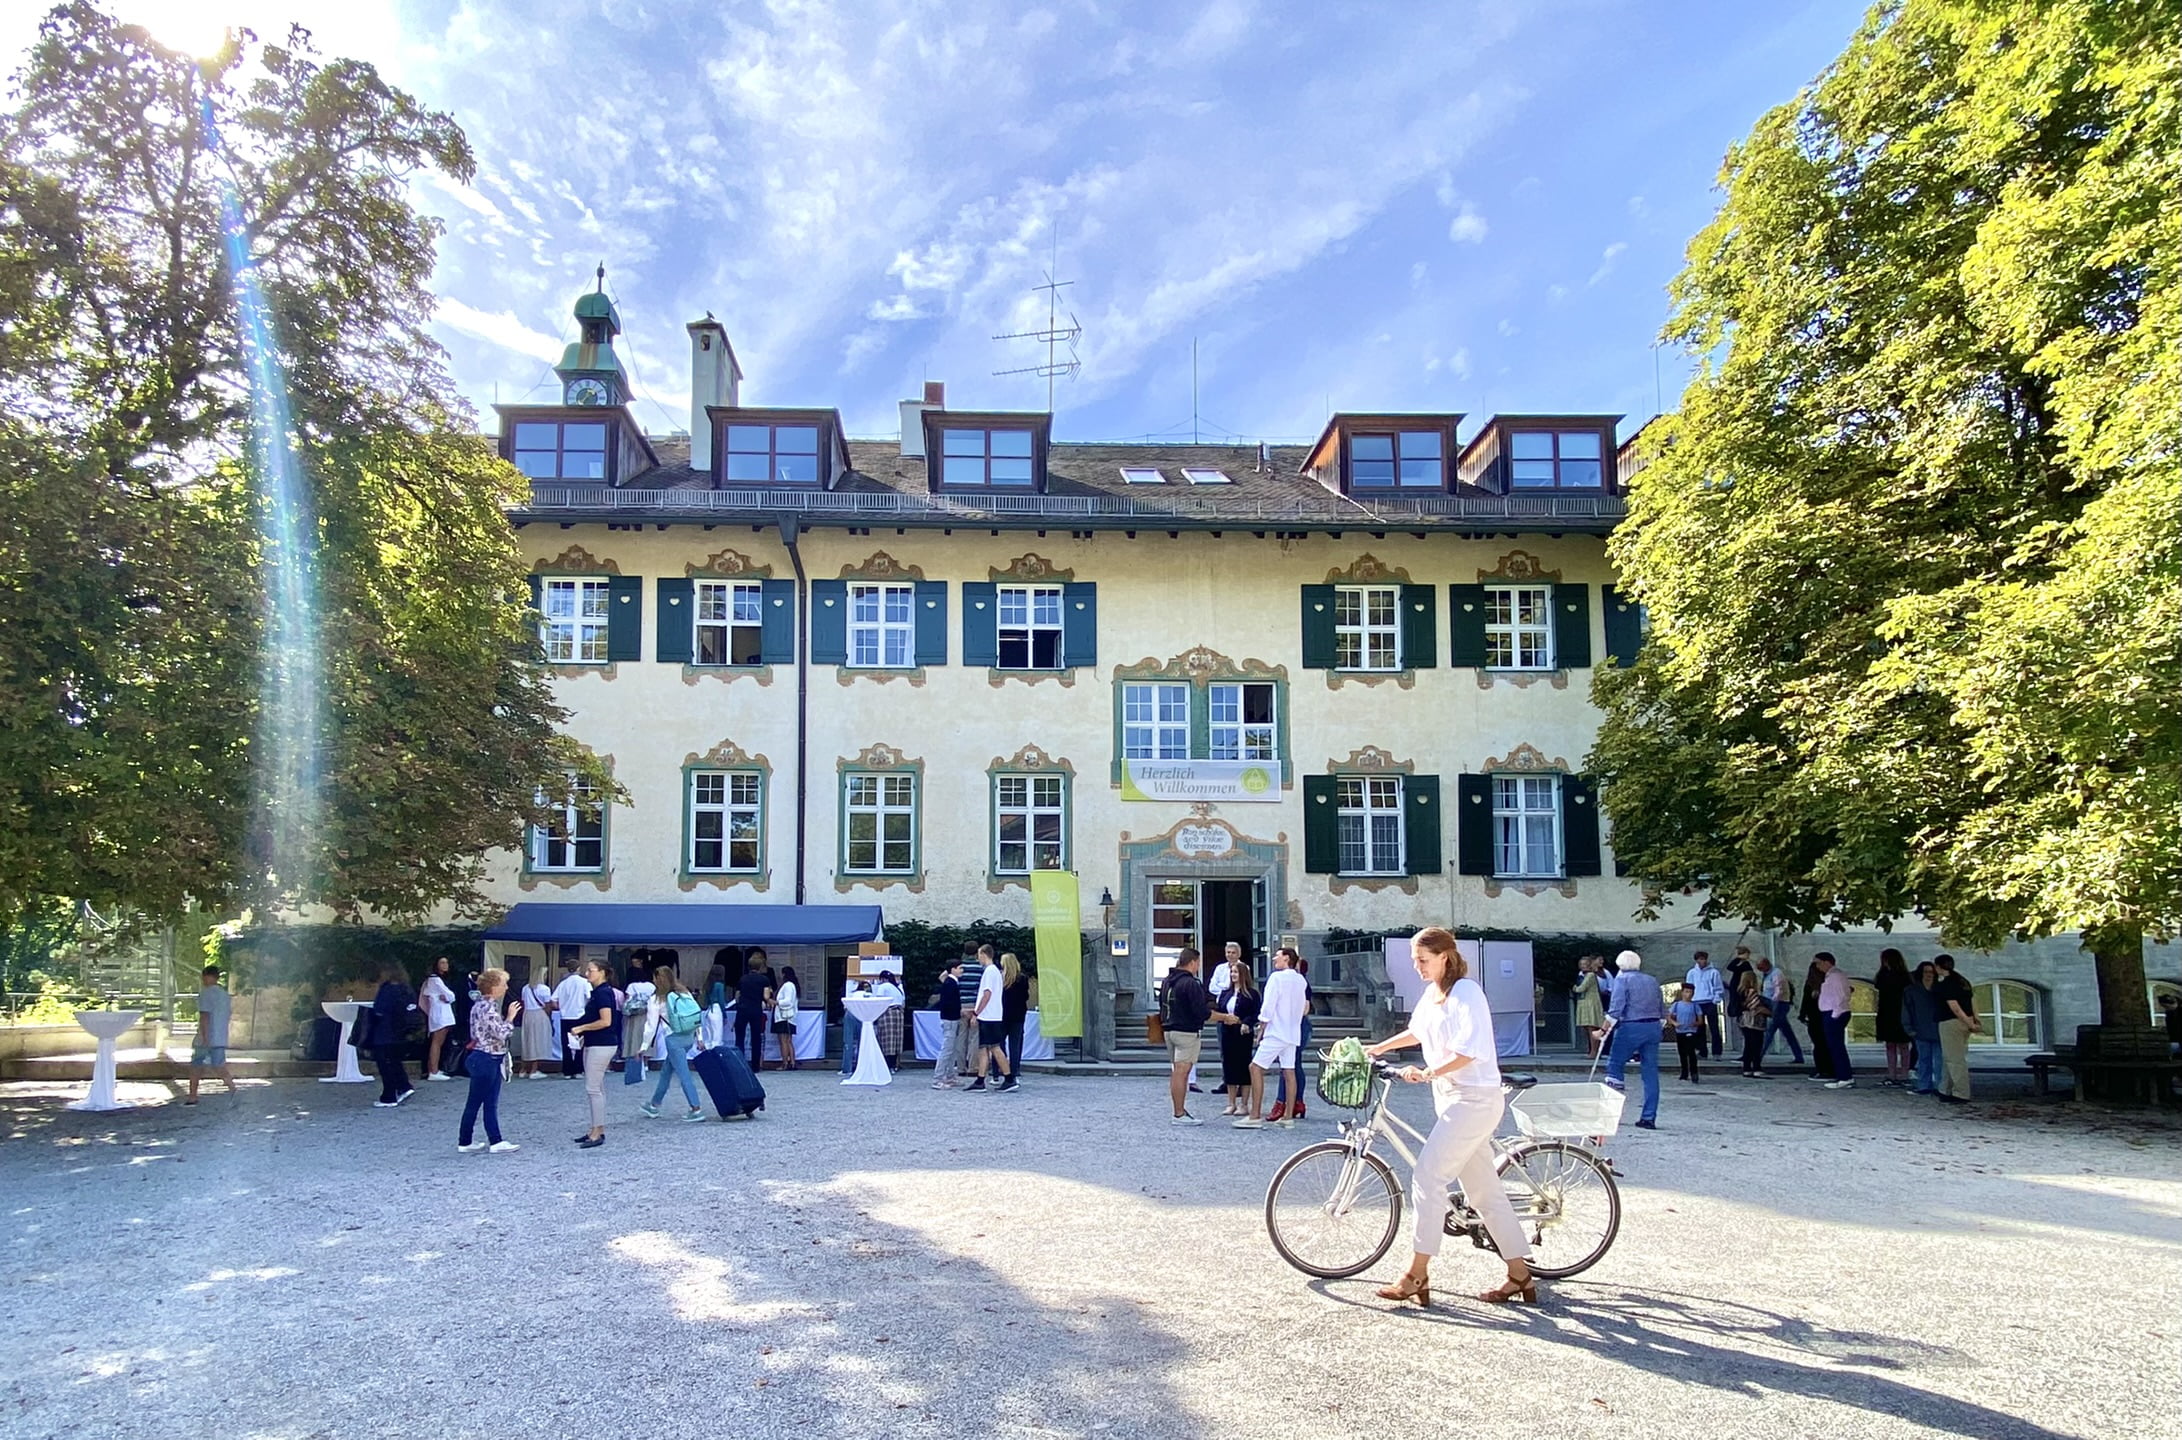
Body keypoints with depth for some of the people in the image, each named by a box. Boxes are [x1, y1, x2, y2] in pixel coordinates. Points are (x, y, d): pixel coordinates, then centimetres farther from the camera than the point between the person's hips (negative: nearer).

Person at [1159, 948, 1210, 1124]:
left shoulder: (1166, 982, 12)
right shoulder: (1191, 983, -16)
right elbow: (1202, 1012, -18)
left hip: (1169, 1030, 9)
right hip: (1187, 1033, -9)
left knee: (1176, 1072, 13)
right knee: (1181, 1073, -7)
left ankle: (1180, 1111, 19)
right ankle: (1180, 1114, -5)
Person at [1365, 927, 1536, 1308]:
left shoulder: (1465, 991, -14)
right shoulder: (1432, 993, 13)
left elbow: (1469, 1050, -23)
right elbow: (1417, 1032, 31)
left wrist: (1428, 1073, -29)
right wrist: (1377, 1048, 26)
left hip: (1474, 1098, -10)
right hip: (1452, 1098, 10)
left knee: (1428, 1178, -12)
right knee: (1484, 1190, 11)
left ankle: (1417, 1275, -6)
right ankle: (1520, 1276, 17)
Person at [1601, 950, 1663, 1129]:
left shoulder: (1622, 979, -2)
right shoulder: (1651, 982, 17)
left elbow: (1615, 1008, -12)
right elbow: (1662, 1010, 15)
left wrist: (1604, 1029, -9)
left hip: (1631, 1027, -6)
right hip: (1653, 1027, 6)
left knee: (1615, 1065, 7)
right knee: (1650, 1071, 6)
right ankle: (1649, 1118, 7)